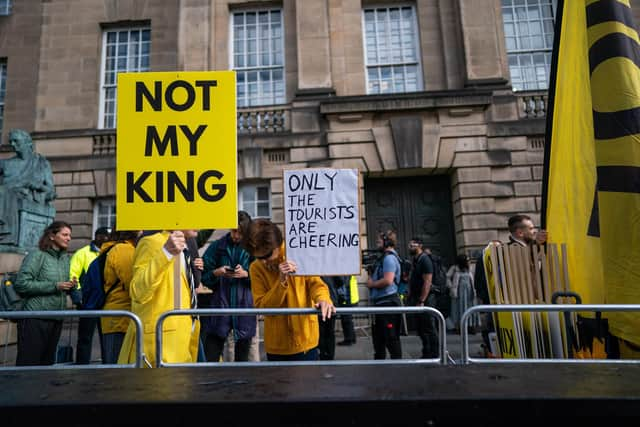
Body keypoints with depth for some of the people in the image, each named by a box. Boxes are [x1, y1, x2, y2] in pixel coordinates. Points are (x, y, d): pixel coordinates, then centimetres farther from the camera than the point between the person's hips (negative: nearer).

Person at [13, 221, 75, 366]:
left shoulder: (66, 258, 13)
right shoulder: (37, 255, -7)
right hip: (35, 317, -7)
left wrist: (70, 286, 0)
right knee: (28, 361, -1)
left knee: (48, 361, 13)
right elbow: (22, 284, -15)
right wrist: (55, 286, -18)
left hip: (57, 318, 7)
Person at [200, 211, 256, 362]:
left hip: (244, 309, 0)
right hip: (219, 307, 0)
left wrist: (246, 274, -16)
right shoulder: (217, 246, 3)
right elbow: (204, 277, 5)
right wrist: (216, 273, -14)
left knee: (242, 358, 12)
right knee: (210, 357, 1)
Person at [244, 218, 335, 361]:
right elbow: (261, 306, -11)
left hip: (305, 339, -1)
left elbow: (315, 283, -8)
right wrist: (282, 281, -23)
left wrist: (323, 299, -30)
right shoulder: (256, 268, -4)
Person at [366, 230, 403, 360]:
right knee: (378, 338, 18)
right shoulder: (384, 257, 18)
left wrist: (371, 284, -12)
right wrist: (371, 278, 4)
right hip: (381, 303, 11)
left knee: (391, 339, -3)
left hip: (388, 303, -11)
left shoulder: (389, 258, -13)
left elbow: (388, 280, -25)